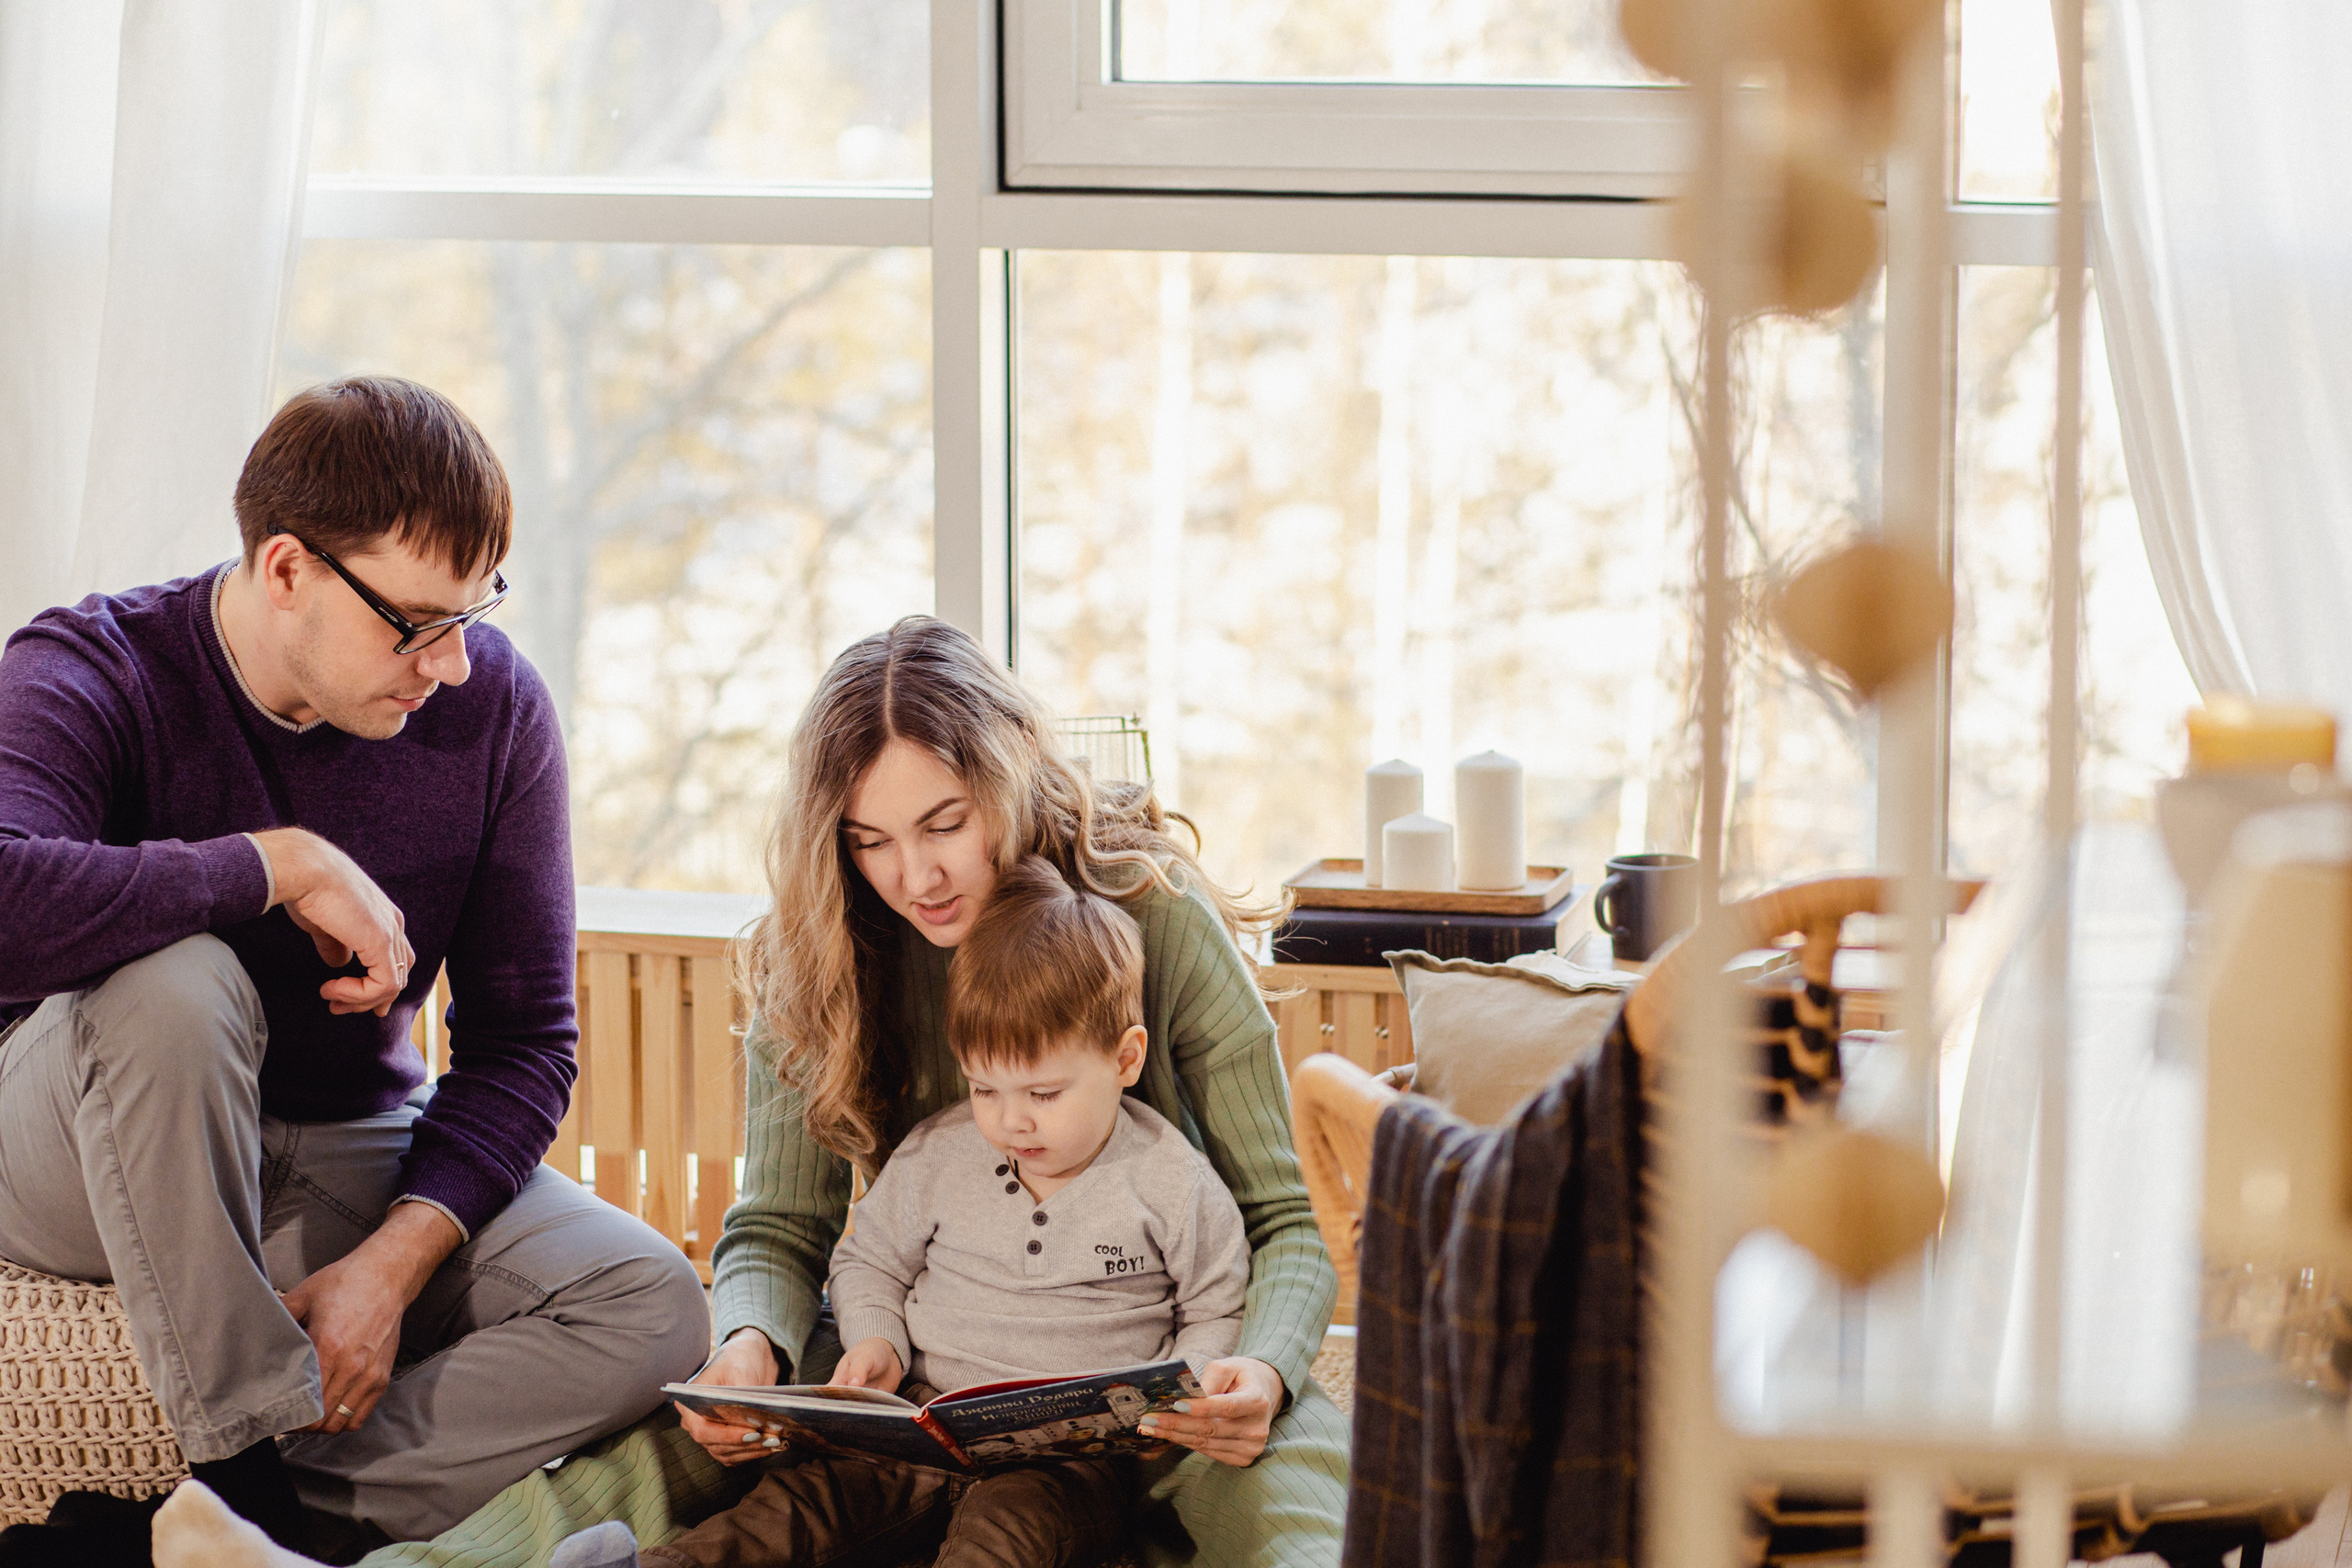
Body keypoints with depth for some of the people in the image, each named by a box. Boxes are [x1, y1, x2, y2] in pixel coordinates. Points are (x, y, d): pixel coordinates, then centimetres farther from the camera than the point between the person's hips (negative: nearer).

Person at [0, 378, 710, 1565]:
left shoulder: (492, 707, -5)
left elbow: (520, 1037, -3)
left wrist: (397, 1257, -19)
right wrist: (283, 864, -32)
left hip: (348, 1158, 5)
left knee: (650, 1310, -18)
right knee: (175, 984, -37)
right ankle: (248, 1465, -25)